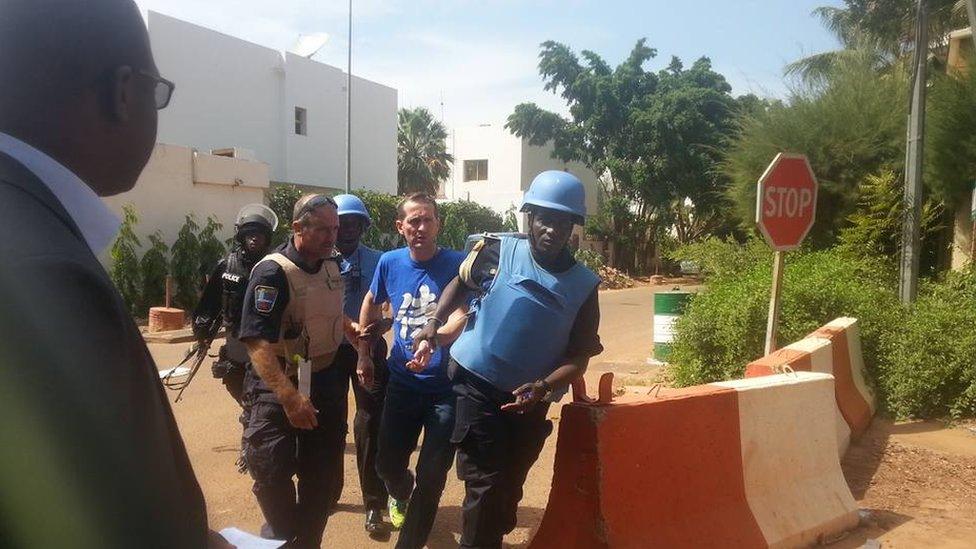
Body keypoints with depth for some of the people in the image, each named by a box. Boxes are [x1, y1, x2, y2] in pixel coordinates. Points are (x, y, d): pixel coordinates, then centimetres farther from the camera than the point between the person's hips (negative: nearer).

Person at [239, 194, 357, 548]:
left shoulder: (331, 265, 3)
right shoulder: (273, 272, -20)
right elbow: (257, 342, -28)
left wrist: (350, 328, 4)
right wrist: (289, 397, -36)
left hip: (327, 383, 7)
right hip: (280, 386, -6)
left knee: (322, 473, 14)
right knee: (272, 471, -8)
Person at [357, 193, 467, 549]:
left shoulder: (458, 264, -14)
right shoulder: (390, 262, -3)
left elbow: (464, 314, -25)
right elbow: (370, 304, 15)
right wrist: (364, 355, 15)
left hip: (447, 387, -3)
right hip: (402, 383, 3)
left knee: (431, 477, 3)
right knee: (388, 463, 15)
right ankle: (401, 494, 52)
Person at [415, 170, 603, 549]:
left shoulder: (584, 285, -7)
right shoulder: (497, 252, -11)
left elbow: (579, 356, -6)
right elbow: (461, 284, 9)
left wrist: (542, 387, -22)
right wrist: (433, 323, -4)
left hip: (530, 399, 3)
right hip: (478, 385, -3)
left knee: (510, 487, 19)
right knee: (485, 485, -6)